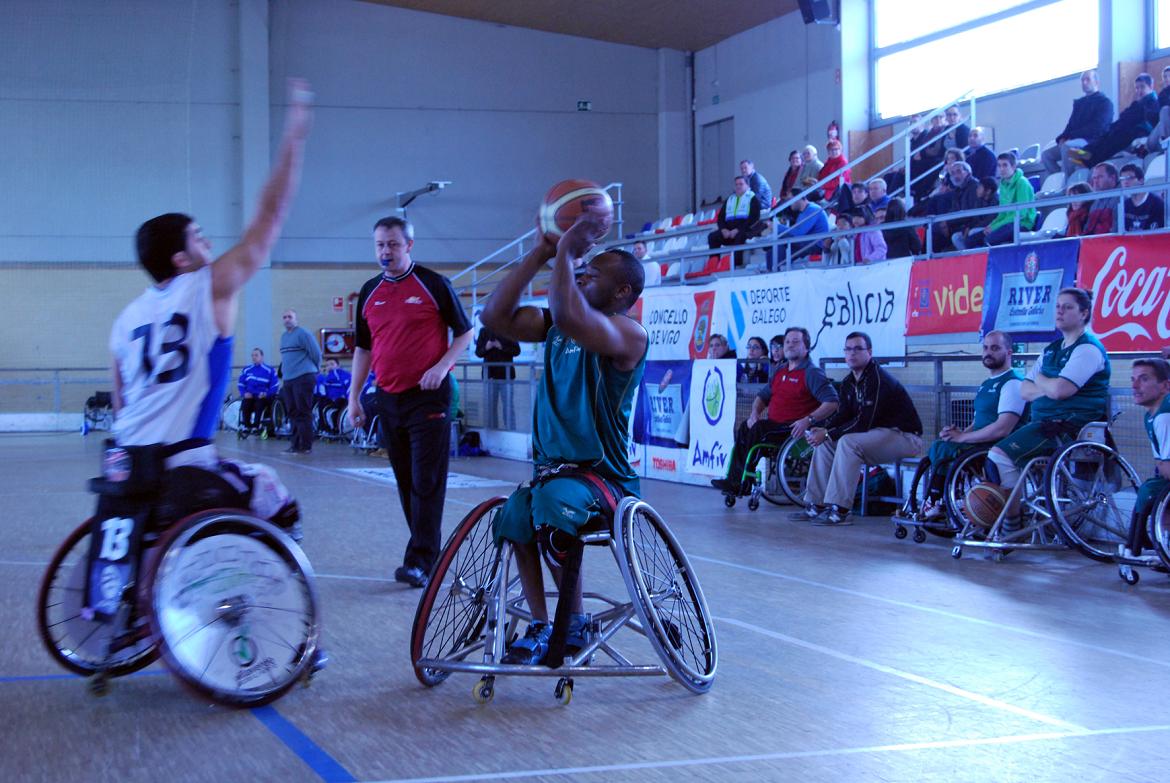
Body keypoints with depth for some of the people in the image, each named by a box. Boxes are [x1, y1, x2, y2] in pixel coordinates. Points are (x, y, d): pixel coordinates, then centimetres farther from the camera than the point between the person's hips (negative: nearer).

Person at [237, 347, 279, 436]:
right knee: (245, 403, -31)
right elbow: (240, 384, 12)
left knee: (260, 403, -35)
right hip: (249, 396, 2)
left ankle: (256, 427, -32)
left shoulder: (270, 370, 6)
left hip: (263, 396, -2)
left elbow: (275, 386, 1)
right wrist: (245, 393, -7)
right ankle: (246, 426, -26)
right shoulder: (246, 370, 15)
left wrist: (266, 394, -14)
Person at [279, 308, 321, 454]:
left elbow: (316, 353, -8)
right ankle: (295, 444, 14)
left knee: (303, 413, -9)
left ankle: (305, 446, -8)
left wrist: (313, 369, 4)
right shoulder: (284, 336, 18)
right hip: (288, 380, 8)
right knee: (293, 413, 9)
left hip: (304, 378, -8)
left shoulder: (303, 334, -8)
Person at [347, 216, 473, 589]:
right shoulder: (369, 292, 11)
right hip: (388, 399, 6)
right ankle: (426, 549, 18)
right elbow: (363, 348, 18)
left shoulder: (433, 284, -4)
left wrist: (440, 366, -14)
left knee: (427, 482, -8)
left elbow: (465, 333, 1)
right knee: (406, 482, 9)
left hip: (429, 397, -5)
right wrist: (354, 397, 13)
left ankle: (420, 561, -8)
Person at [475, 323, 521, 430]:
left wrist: (502, 347, -17)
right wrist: (486, 348, -12)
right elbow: (478, 352, 9)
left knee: (508, 406, -2)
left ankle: (511, 432, 2)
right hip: (489, 374, 3)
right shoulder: (484, 331, 8)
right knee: (490, 407, 7)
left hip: (506, 374, -3)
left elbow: (516, 350, -3)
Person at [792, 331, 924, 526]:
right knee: (824, 442, 1)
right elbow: (843, 415, 10)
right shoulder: (849, 382, 10)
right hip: (878, 434, 10)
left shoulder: (878, 380, -20)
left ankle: (839, 511, -31)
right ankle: (815, 505, -2)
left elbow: (864, 423, -25)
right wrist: (823, 429, -11)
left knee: (848, 442, -31)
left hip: (904, 436, -10)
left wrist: (828, 434, -21)